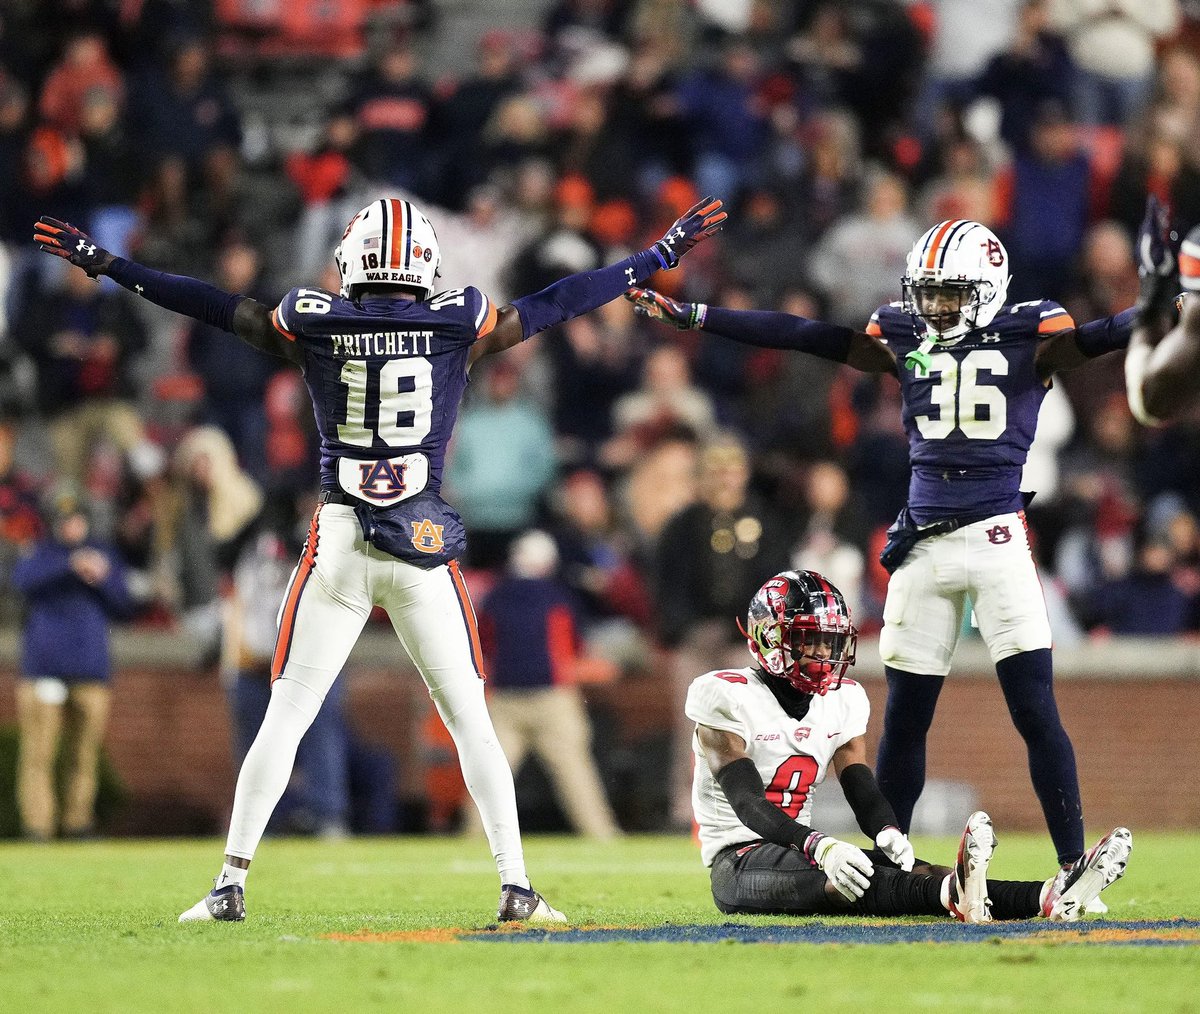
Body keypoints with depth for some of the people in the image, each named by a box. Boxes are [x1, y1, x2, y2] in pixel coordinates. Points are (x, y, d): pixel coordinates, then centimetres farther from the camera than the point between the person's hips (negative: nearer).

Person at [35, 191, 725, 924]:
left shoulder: (312, 326, 1)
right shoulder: (460, 326, 0)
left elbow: (215, 305, 8)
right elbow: (556, 305, 8)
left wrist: (102, 263, 19)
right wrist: (660, 258, 20)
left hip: (337, 545, 0)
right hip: (425, 545, 0)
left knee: (285, 720, 7)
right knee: (471, 722, 8)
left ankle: (231, 884, 5)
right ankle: (517, 886, 4)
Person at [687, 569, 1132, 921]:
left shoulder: (843, 701, 9)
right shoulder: (727, 698, -13)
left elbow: (862, 789, 1)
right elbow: (747, 802, -23)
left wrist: (888, 832, -25)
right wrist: (820, 847, -40)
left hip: (793, 849, 6)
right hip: (738, 864, -6)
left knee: (899, 866, -23)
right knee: (839, 876, -38)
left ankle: (1048, 896, -48)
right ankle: (956, 895, -69)